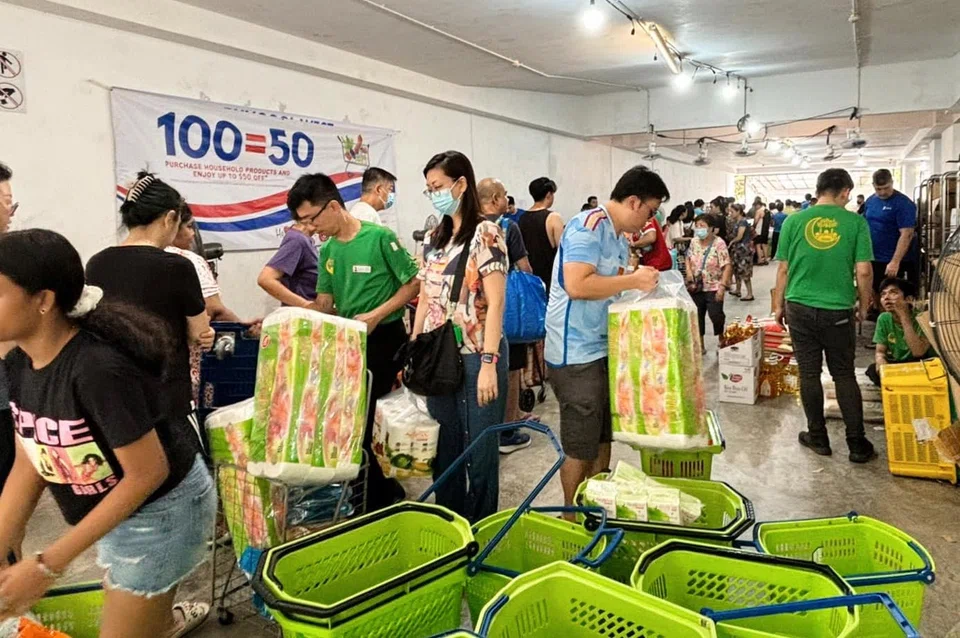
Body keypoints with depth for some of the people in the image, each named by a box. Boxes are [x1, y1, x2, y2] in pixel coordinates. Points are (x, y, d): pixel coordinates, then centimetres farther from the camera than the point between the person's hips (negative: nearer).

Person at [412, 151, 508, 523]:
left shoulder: (485, 234, -9)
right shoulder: (435, 238, 12)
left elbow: (495, 303, -15)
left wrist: (489, 363, -21)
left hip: (476, 356, -6)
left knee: (479, 448, 4)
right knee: (443, 446, 15)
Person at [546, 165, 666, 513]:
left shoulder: (619, 237, 13)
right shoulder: (589, 226, -17)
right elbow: (577, 286, -28)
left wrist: (640, 284, 6)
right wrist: (633, 280, -20)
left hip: (602, 348, 10)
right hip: (577, 353, -10)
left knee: (602, 436, 19)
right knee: (580, 445, 1)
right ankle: (573, 519, 17)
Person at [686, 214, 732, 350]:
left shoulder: (719, 244, -14)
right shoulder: (694, 242, 2)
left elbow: (727, 266, -16)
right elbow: (689, 258, 18)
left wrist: (722, 286, -24)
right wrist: (688, 271, -2)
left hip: (713, 287, -5)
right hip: (696, 287, 5)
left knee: (716, 315, -7)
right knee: (696, 316, 9)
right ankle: (700, 345, 23)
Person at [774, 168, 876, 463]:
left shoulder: (794, 221, -2)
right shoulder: (856, 222, -5)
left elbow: (783, 269, 2)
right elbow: (863, 272, -6)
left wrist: (779, 305, 12)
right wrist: (863, 307, 9)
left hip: (801, 308, 1)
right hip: (839, 311, 0)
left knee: (809, 374, 10)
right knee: (845, 375, 10)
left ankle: (818, 438, 20)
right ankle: (857, 444, 16)